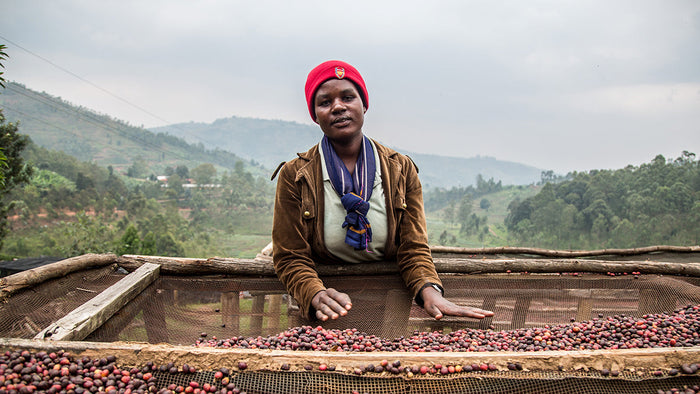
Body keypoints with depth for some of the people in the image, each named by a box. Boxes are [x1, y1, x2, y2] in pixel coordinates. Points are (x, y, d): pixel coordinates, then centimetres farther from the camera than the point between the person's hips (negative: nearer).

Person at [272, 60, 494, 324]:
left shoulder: (401, 170, 4)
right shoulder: (294, 176, -2)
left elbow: (413, 248, 1)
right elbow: (290, 258, -4)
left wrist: (430, 291, -20)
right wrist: (317, 296, -25)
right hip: (325, 320, 0)